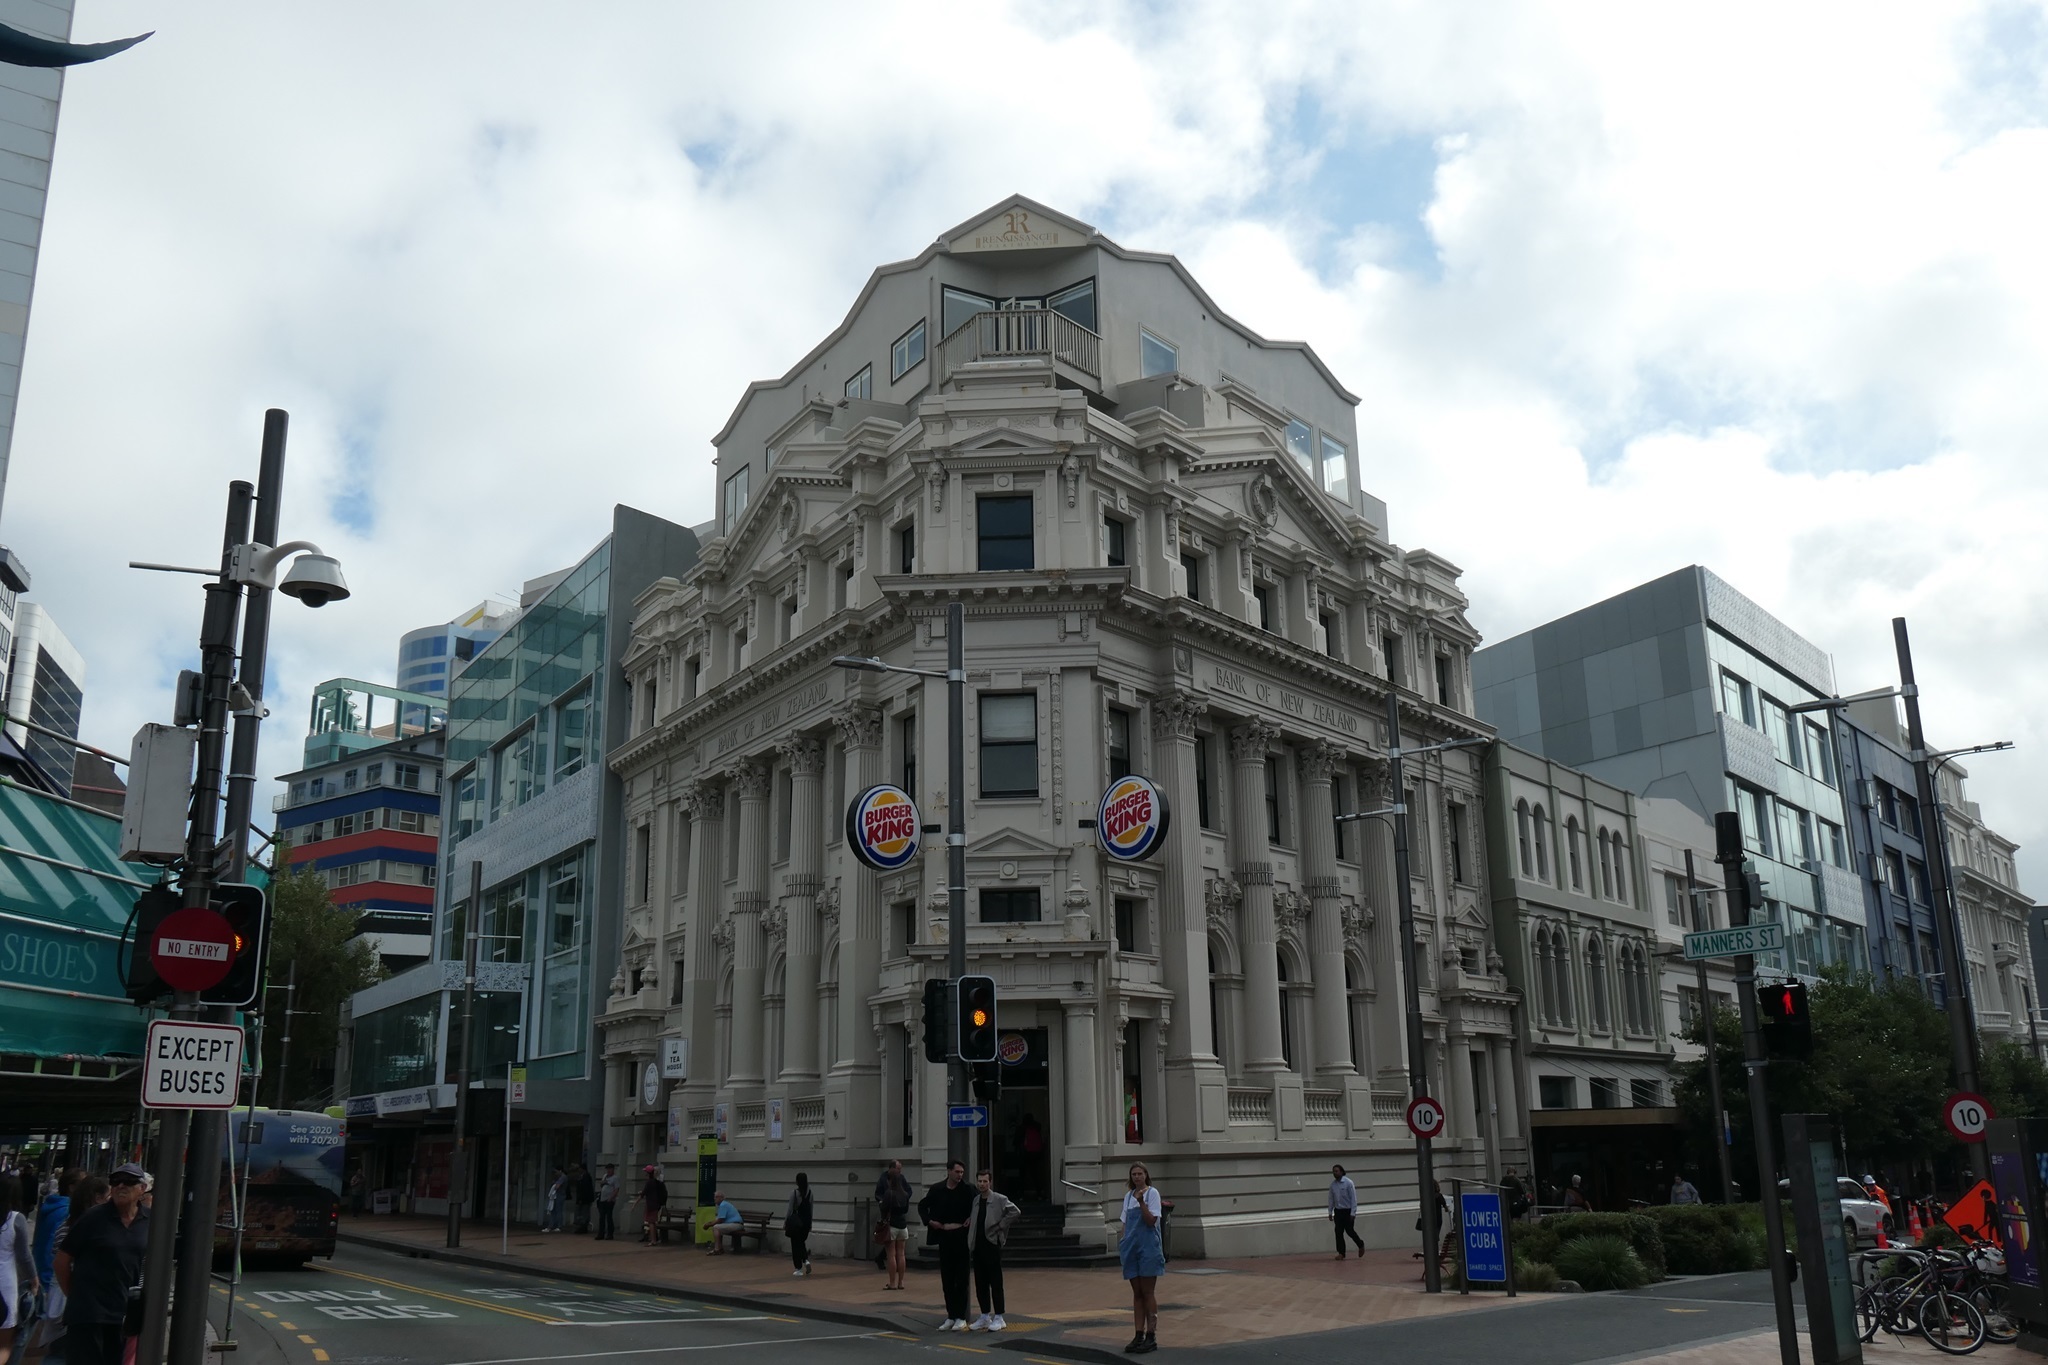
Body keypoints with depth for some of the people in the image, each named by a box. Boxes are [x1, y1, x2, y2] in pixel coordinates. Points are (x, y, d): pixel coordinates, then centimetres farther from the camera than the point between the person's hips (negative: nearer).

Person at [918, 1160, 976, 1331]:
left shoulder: (968, 1190, -7)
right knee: (946, 1278, 9)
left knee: (961, 1278, 2)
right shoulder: (937, 1189, 1)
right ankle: (950, 1316, 18)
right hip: (944, 1237, 3)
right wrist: (929, 1221, 1)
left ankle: (961, 1317, 9)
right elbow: (922, 1206, 14)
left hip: (962, 1237, -3)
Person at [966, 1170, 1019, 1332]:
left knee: (995, 1282, -1)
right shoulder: (975, 1200, 11)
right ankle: (985, 1316, 20)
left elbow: (1015, 1211, -14)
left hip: (992, 1244, -6)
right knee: (980, 1283, 10)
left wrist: (1001, 1225, -12)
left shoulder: (999, 1200, -6)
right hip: (977, 1245, 6)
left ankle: (998, 1318, 6)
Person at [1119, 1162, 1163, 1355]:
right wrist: (1121, 1245, 8)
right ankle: (1139, 1335, 12)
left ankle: (1151, 1337, 2)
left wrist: (1141, 1202, -23)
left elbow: (1151, 1221, -13)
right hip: (1131, 1248, 5)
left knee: (1148, 1292, -2)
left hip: (1148, 1247, -5)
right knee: (1137, 1293, 8)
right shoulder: (1128, 1196, 13)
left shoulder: (1152, 1193, -4)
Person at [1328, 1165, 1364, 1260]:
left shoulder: (1348, 1183, -14)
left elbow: (1353, 1198, -14)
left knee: (1349, 1231, -1)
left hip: (1348, 1211, -4)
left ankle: (1361, 1244, 26)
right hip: (1338, 1211, 4)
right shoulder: (1333, 1184, 1)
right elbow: (1331, 1199, 8)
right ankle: (1341, 1253, 5)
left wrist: (1353, 1213, -17)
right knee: (1338, 1232, -1)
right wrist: (1330, 1212, 6)